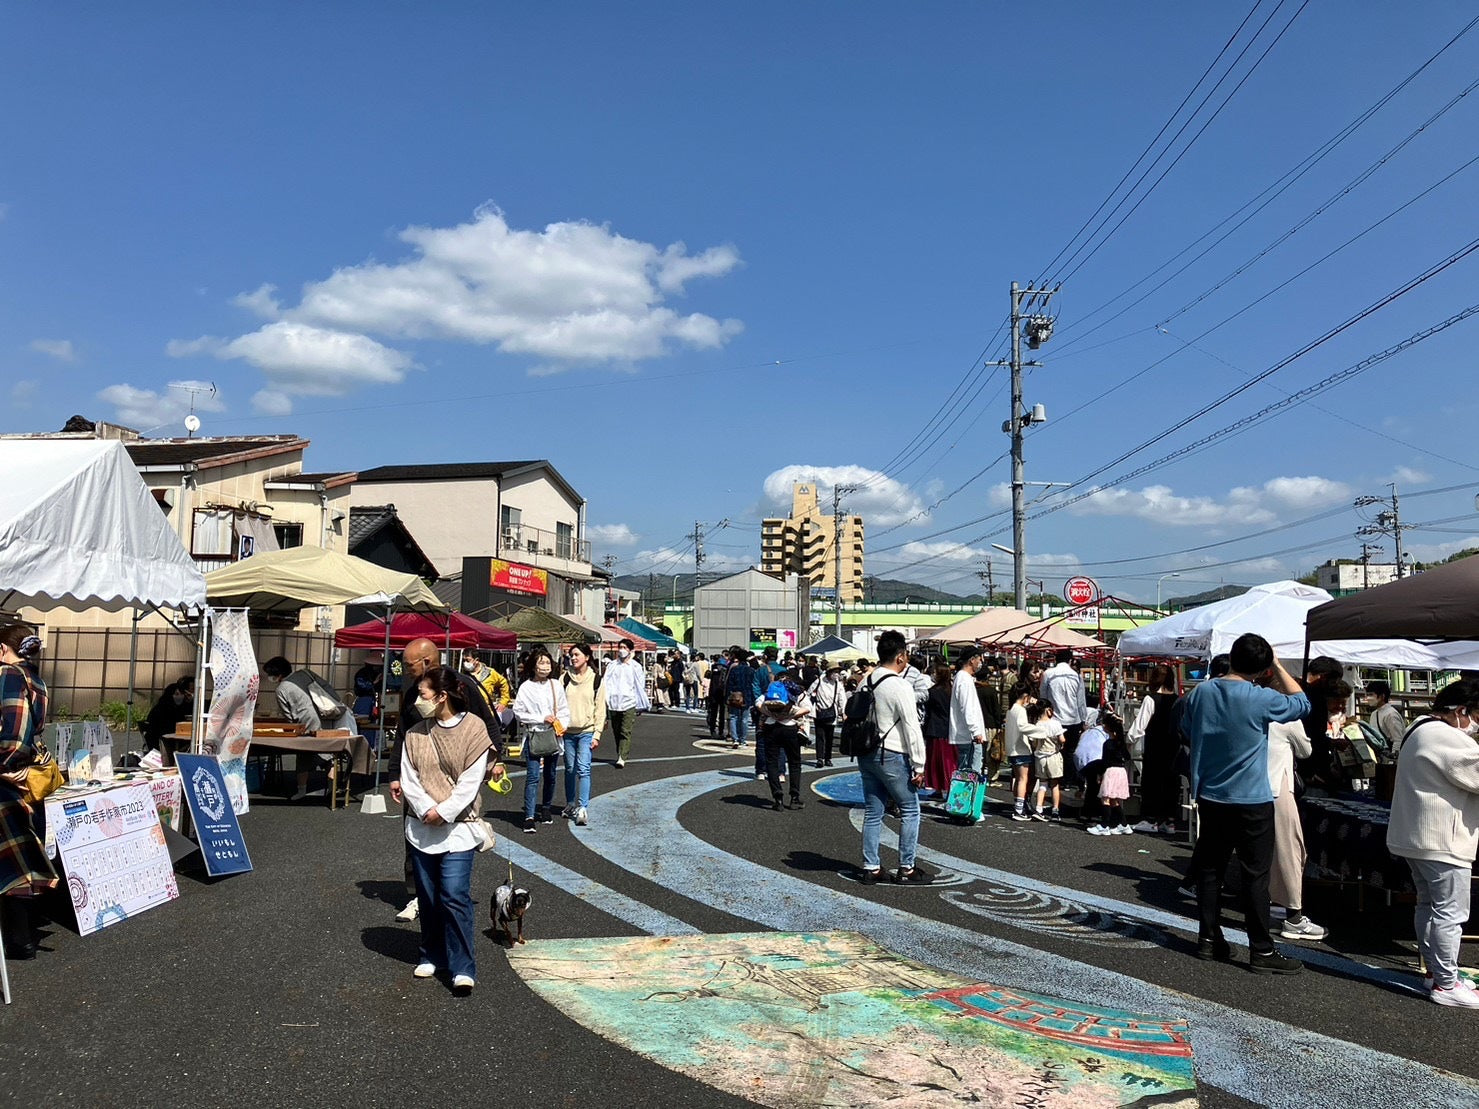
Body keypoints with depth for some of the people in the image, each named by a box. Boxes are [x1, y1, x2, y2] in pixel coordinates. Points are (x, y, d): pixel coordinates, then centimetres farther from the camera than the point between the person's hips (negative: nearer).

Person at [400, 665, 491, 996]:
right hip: (421, 827, 5)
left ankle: (462, 968, -4)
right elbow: (409, 778, 2)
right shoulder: (416, 733, 5)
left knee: (454, 896, -10)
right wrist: (426, 809, -12)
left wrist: (443, 812, -14)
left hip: (458, 826, -4)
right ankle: (432, 956, 29)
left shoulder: (473, 729, -8)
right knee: (428, 897, 12)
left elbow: (470, 782, -10)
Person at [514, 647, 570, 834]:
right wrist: (542, 719, -12)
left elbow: (564, 709, 10)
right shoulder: (526, 687, -6)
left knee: (550, 776, 14)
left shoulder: (556, 685, 5)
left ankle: (546, 809, 31)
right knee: (533, 776, -11)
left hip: (553, 736, 4)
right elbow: (518, 713, -7)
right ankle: (529, 817, -11)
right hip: (533, 736, -4)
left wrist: (563, 726, -6)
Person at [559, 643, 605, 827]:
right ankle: (570, 805, 24)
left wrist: (597, 734, -3)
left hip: (586, 732, -2)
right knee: (570, 769, 11)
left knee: (583, 770, -11)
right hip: (567, 731, 2)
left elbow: (600, 708, 2)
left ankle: (582, 808, -14)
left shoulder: (595, 680, 2)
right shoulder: (564, 678, 6)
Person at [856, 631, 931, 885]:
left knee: (872, 812, 12)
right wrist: (919, 766, -10)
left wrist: (863, 751, 17)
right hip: (891, 757, -7)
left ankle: (871, 868, 16)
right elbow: (912, 728, -15)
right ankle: (907, 869, 9)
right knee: (910, 810, 5)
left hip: (866, 755, 8)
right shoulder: (900, 687, -15)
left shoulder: (867, 682, 7)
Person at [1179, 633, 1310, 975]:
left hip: (1209, 797, 5)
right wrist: (1277, 666, 4)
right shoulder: (1261, 700, -17)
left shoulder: (1201, 692, -1)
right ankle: (1262, 951, 7)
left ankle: (1209, 940, 21)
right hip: (1252, 802, -5)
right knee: (1256, 875, 2)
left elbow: (1187, 727, 16)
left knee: (1209, 869, 13)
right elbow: (1302, 703, 1)